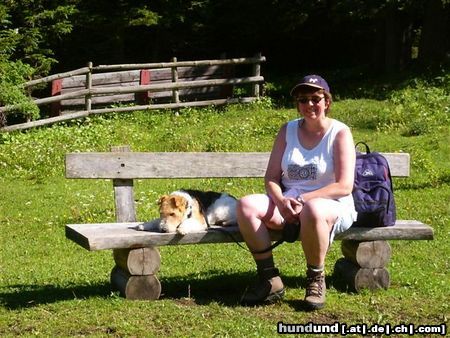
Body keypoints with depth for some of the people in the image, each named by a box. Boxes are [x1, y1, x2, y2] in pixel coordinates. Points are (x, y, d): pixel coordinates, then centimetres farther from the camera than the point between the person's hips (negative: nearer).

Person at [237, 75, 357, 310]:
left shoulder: (340, 133, -4)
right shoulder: (288, 130, 9)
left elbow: (344, 186, -13)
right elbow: (271, 177, 5)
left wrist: (303, 200, -21)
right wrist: (281, 201, -18)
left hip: (331, 205, -5)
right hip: (287, 202, 5)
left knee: (313, 210, -41)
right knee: (246, 206, -23)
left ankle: (316, 279, -18)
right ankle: (269, 279, -15)